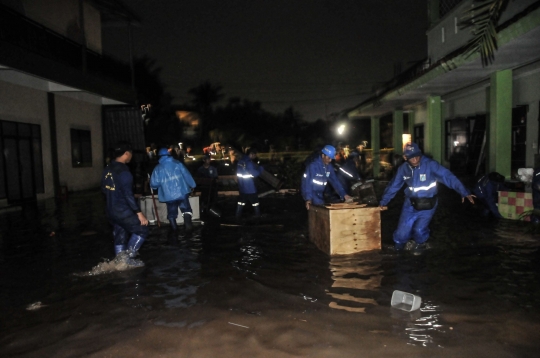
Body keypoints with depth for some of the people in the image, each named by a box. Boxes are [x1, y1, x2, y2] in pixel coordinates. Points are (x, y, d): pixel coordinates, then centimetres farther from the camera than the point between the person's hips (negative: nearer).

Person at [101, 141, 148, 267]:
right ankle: (128, 257, 1)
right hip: (123, 211, -8)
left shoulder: (107, 169, 6)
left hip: (111, 210, 8)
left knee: (120, 236, 17)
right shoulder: (123, 171, -21)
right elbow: (128, 194, -24)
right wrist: (139, 212, -22)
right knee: (142, 230, 4)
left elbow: (104, 189, 17)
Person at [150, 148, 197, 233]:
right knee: (186, 209, 6)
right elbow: (186, 175, 1)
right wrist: (192, 185, 10)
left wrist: (153, 186, 22)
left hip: (168, 195, 1)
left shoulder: (157, 168, 2)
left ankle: (174, 229, 20)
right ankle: (188, 224, -12)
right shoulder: (177, 163, 2)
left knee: (171, 212, 15)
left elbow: (154, 184, -1)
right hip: (182, 192, -1)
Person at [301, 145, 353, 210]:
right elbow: (307, 181, -23)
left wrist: (344, 195, -5)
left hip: (320, 195, 7)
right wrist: (308, 198, -32)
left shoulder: (329, 167, 3)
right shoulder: (313, 165, -19)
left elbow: (335, 181, 5)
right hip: (311, 194, -7)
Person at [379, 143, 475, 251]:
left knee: (419, 229, -11)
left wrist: (464, 192, -32)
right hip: (410, 204, 3)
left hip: (427, 205, -3)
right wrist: (383, 201, 7)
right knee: (403, 230, 0)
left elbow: (448, 177, -25)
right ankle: (399, 244, 36)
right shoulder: (403, 168, -6)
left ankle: (420, 242, 27)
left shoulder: (430, 164, -20)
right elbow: (393, 186, 3)